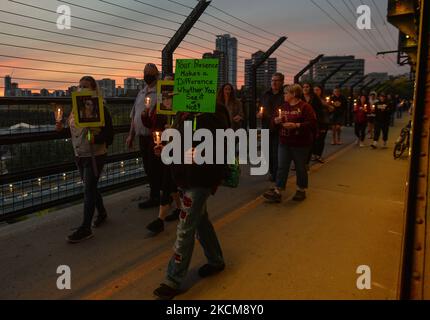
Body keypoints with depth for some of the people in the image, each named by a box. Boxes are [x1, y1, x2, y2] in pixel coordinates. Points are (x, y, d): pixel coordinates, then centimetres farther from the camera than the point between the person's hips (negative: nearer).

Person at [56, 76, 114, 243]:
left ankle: (85, 228, 4)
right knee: (90, 187, 17)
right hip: (79, 155, 7)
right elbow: (73, 130, 17)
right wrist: (61, 128, -2)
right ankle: (102, 213, 39)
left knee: (88, 190, -4)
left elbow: (109, 135, -14)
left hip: (95, 155, -7)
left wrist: (95, 138, -31)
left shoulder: (100, 109, -12)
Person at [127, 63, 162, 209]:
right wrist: (131, 135, 16)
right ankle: (156, 194, 28)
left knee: (154, 168, 2)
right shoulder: (141, 93, 15)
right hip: (142, 137, 8)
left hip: (155, 137, -7)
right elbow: (134, 116, 18)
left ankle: (154, 197, 15)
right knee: (148, 168, 14)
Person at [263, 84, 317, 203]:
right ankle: (277, 192, 7)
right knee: (282, 167, 4)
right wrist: (277, 120, -8)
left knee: (300, 168, 9)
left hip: (300, 144, -5)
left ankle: (301, 190, 26)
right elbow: (273, 121, 16)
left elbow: (312, 123, -17)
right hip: (284, 143, 6)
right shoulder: (284, 106, 11)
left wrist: (296, 125, -25)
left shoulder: (305, 107, -9)